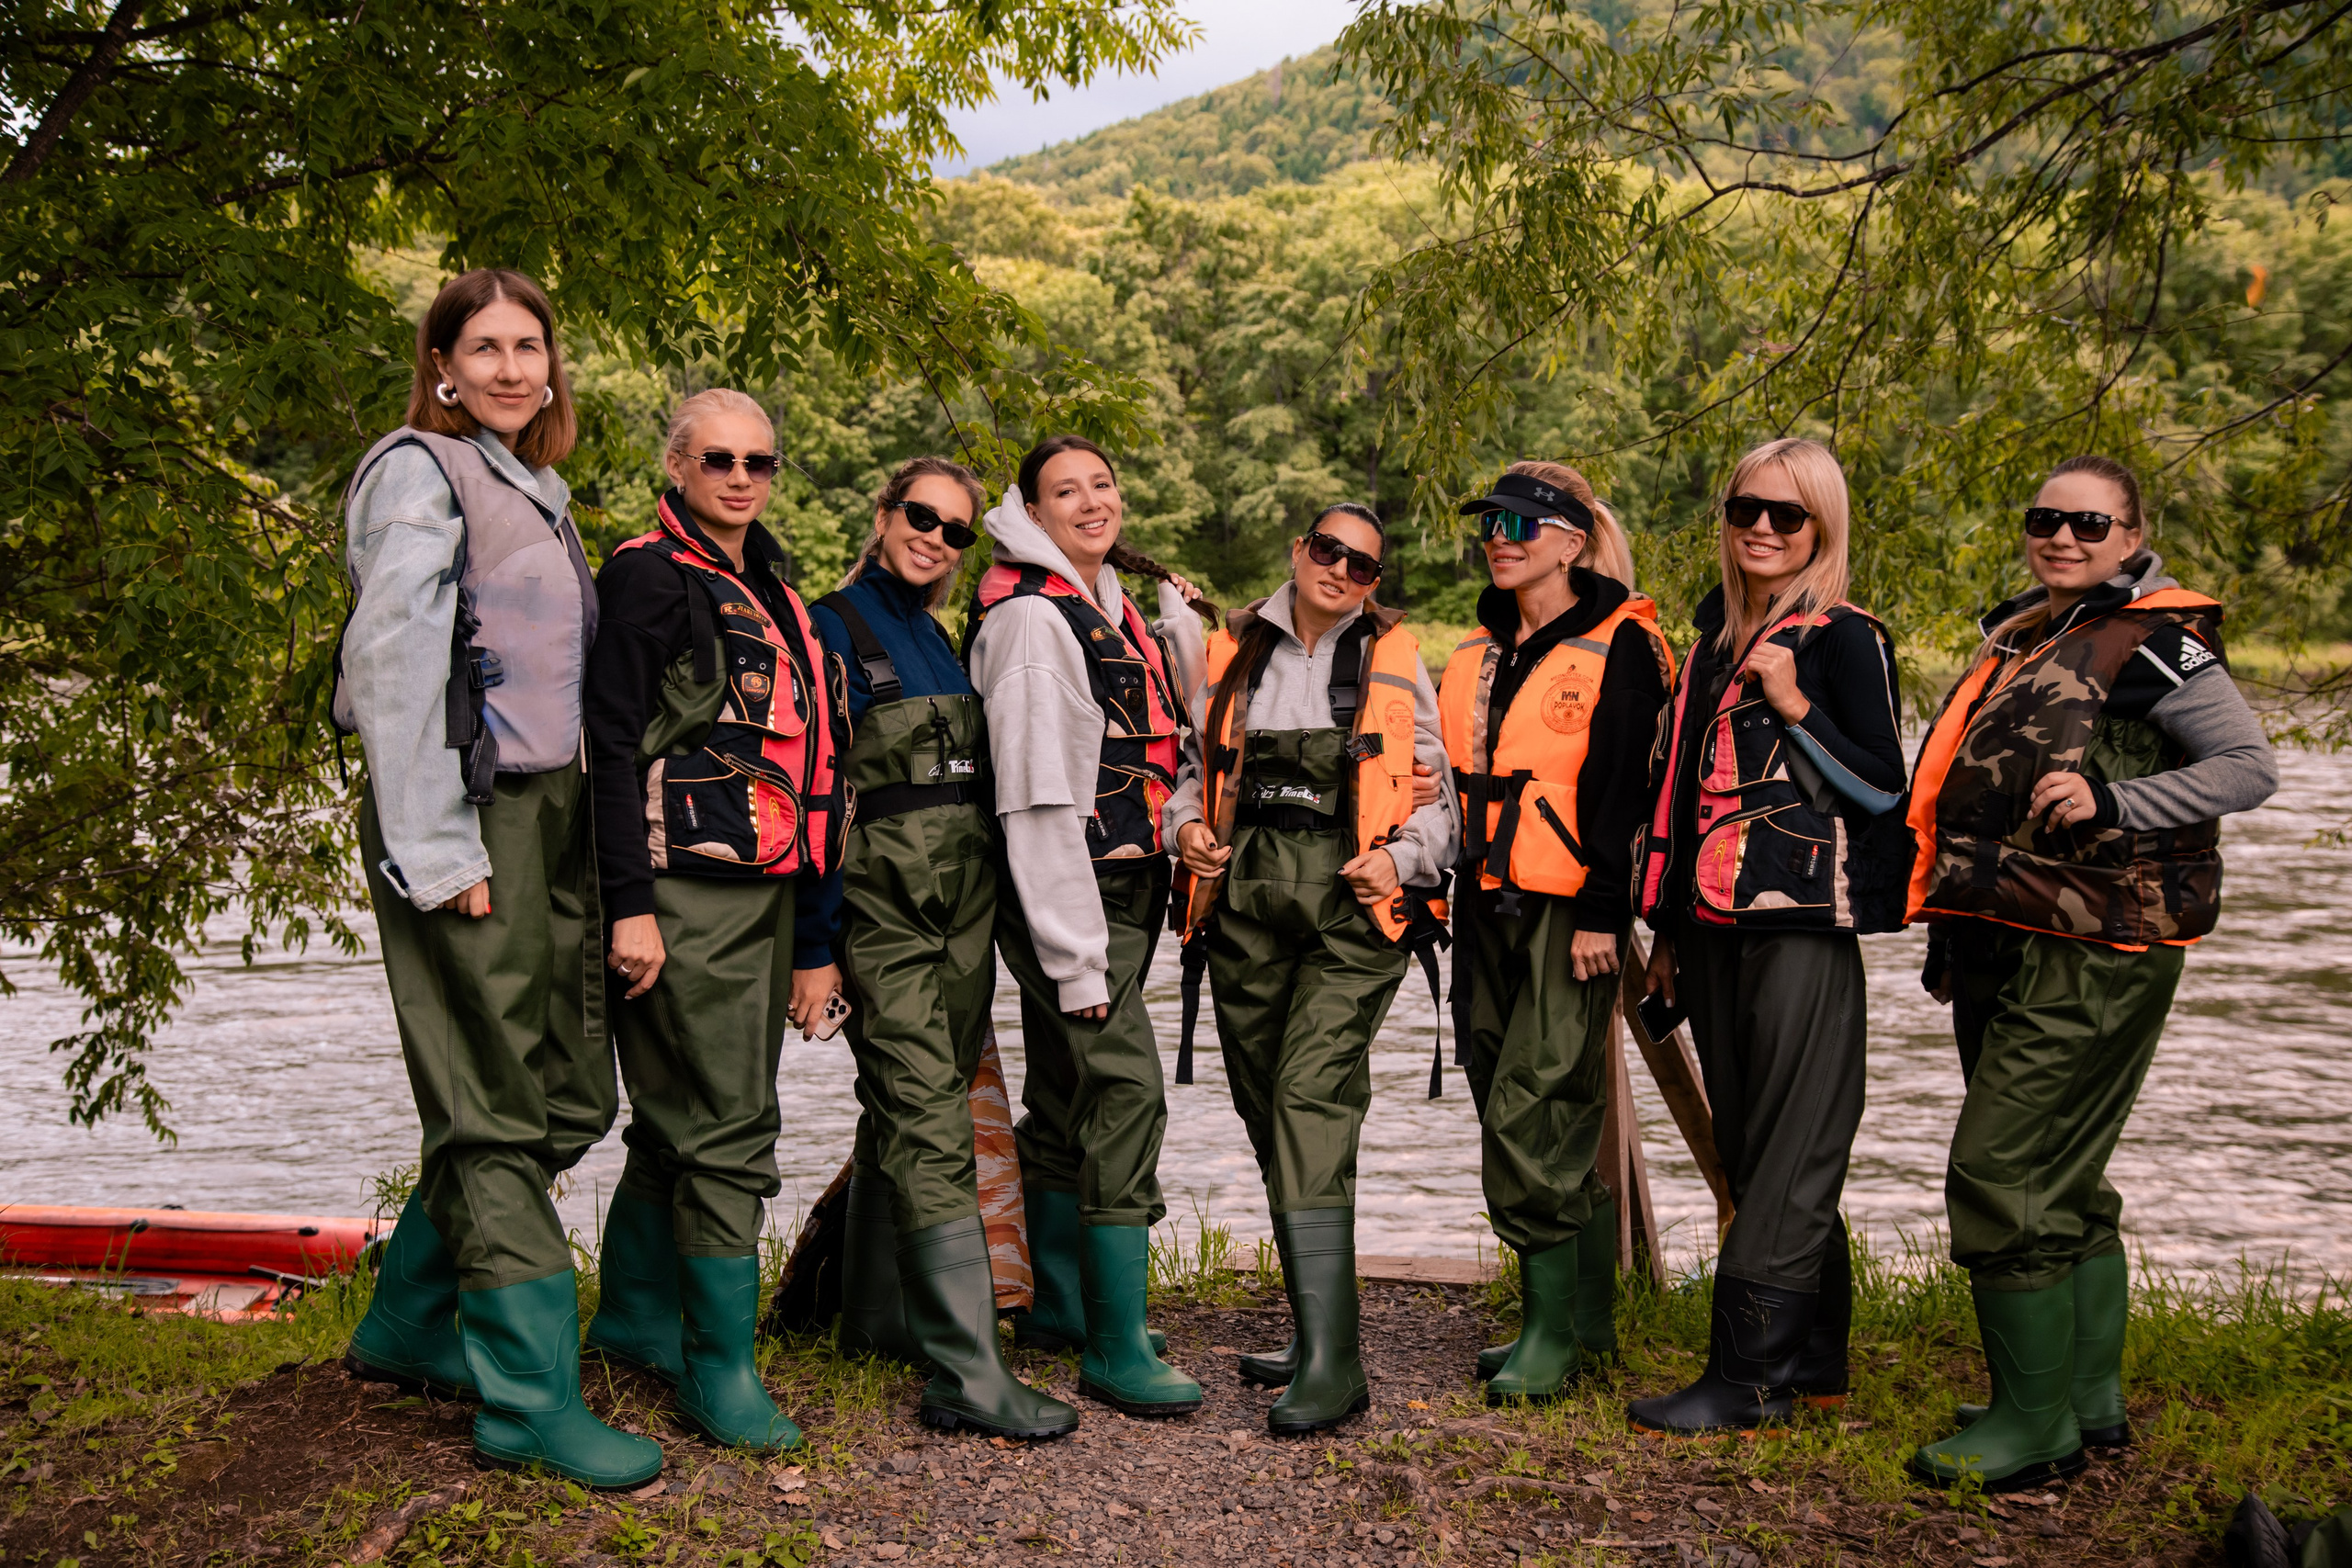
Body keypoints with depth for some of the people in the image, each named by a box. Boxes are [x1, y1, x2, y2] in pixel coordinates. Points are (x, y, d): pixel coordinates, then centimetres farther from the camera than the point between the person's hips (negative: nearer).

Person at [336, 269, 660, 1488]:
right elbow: (392, 665, -13)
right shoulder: (420, 473, -4)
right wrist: (433, 849, -18)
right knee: (502, 1111, -5)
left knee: (568, 1096, 10)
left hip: (548, 813, 9)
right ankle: (530, 1400, 3)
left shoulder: (536, 493, 21)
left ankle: (410, 1322, 27)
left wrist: (581, 822, 15)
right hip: (467, 819, -8)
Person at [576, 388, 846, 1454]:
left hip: (766, 891, 8)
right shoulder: (646, 577, -4)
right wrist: (630, 903, -18)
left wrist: (813, 935, 22)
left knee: (683, 1119, 16)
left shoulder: (771, 595, 21)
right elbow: (613, 744, -11)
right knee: (726, 1131, -7)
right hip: (686, 894, -8)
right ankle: (721, 1364, 4)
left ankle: (635, 1316, 30)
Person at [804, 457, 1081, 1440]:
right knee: (929, 1126, -12)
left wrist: (988, 910, 19)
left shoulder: (944, 642, 18)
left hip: (965, 896, 7)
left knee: (907, 1108, 15)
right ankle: (970, 1374, -13)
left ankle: (878, 1311, 29)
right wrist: (823, 933, -13)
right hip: (884, 902, -7)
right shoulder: (833, 630, -3)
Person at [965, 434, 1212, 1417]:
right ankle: (1118, 1352, -5)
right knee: (1125, 1089, -12)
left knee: (1068, 1098, 16)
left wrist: (1180, 619, 11)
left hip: (1125, 890, 9)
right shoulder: (1031, 619, -13)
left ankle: (1059, 1304, 29)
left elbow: (1171, 715, 26)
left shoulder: (1113, 609, 15)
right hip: (1067, 895, -9)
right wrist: (1075, 953, -21)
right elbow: (1037, 796, -19)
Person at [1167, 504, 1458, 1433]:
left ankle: (1330, 1363, -19)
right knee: (1264, 1112, 8)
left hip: (1351, 903, -4)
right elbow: (1194, 763, 23)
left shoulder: (1394, 662, 10)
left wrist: (1401, 859, -9)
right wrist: (1187, 825, 2)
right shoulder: (1234, 652, 16)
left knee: (1312, 1096, -19)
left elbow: (1438, 795, 10)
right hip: (1246, 894, 4)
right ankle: (1316, 1329, 24)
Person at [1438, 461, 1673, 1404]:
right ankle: (1587, 1317, 22)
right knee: (1558, 1121, 11)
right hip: (1487, 906, 7)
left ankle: (1553, 1328, 4)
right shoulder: (1479, 653, 17)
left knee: (1528, 1115, -9)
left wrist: (1602, 912, -16)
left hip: (1567, 914, -7)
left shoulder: (1618, 647, -5)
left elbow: (1623, 786, -11)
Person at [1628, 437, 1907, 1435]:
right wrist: (1667, 929, 18)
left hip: (1801, 925, -7)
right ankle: (1813, 1362, 23)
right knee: (1747, 1146, 11)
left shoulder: (1847, 640, -3)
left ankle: (1753, 1374, 2)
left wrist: (1795, 705, -17)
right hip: (1713, 925, 7)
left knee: (1786, 1154, -4)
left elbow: (1883, 791, -7)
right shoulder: (1716, 636, 17)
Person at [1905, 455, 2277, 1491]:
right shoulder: (2020, 636, 17)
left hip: (2091, 956, -9)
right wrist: (1952, 934, 22)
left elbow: (2250, 769, -13)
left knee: (2000, 1177, -10)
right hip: (2004, 945, 9)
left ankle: (2037, 1429, 1)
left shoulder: (2155, 640, -8)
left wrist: (2112, 805, -23)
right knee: (2062, 1183, 16)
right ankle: (2094, 1399, 29)